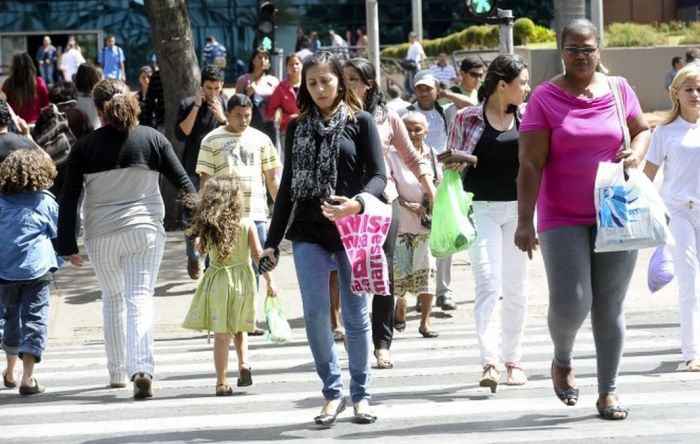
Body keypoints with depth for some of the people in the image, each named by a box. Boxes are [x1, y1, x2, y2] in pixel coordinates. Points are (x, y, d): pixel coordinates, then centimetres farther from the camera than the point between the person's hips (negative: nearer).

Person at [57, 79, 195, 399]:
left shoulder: (84, 147, -3)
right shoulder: (152, 139, 0)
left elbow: (69, 199, -3)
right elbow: (182, 183, 4)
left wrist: (67, 245, 2)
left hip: (101, 235, 1)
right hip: (145, 230, 0)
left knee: (113, 300, 18)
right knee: (140, 299, -4)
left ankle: (117, 372, 25)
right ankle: (142, 369, -23)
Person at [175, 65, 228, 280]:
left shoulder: (226, 106, 4)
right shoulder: (187, 105, 0)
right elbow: (181, 134, -12)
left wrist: (222, 117, -17)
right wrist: (196, 106, -15)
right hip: (194, 171, -1)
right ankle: (193, 258, 23)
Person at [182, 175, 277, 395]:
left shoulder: (208, 227, -5)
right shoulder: (247, 225, -7)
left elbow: (201, 248, 10)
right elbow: (258, 255, -6)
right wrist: (269, 281, -1)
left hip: (217, 282, -1)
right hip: (242, 280, 1)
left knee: (221, 334, 3)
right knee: (239, 328, 20)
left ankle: (222, 382, 2)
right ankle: (244, 363, -2)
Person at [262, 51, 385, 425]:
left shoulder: (360, 121, 1)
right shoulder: (297, 127, 11)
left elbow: (378, 175, -4)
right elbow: (287, 185, 14)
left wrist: (357, 203, -25)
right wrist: (272, 239, 11)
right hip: (309, 233, 2)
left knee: (356, 314, 4)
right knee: (315, 313, -5)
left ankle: (360, 394, 15)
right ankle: (332, 391, 7)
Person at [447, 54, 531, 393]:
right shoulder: (467, 118, -2)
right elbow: (450, 164, 5)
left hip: (519, 209, 4)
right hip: (481, 209, -3)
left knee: (516, 288, 9)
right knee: (487, 284, -14)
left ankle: (513, 359, 20)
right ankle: (489, 363, -21)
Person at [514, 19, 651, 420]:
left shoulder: (619, 89, 4)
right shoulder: (545, 98, -5)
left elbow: (643, 130, 19)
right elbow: (530, 164, -8)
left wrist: (637, 153, -5)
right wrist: (525, 222, -15)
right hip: (563, 219, -2)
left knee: (610, 307, 4)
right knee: (570, 303, -11)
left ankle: (609, 391, 14)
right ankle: (563, 359, 21)